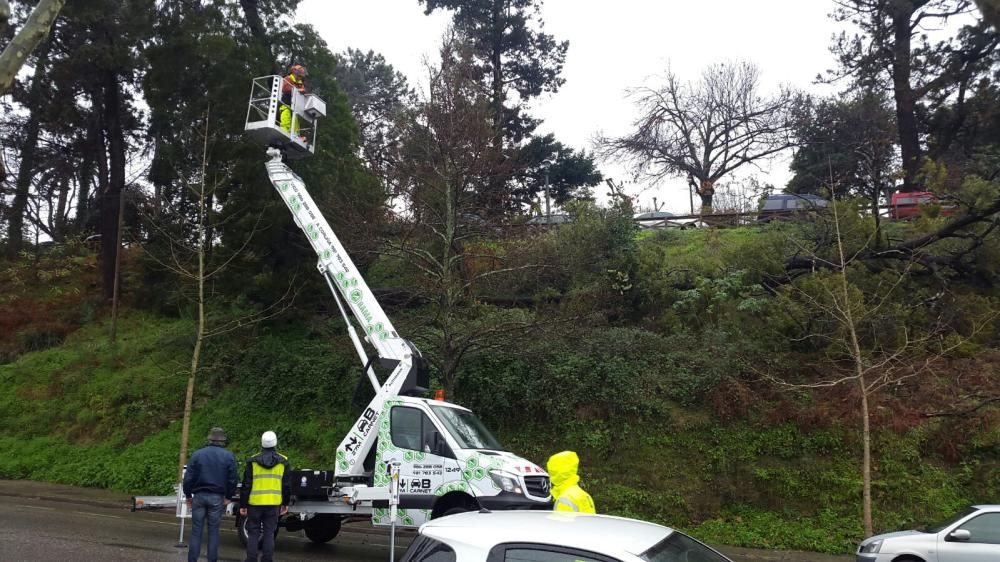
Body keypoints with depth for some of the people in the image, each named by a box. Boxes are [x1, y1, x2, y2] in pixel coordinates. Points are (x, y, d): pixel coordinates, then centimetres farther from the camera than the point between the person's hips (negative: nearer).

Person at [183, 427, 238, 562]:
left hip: (199, 496, 0)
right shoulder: (229, 456, 0)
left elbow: (188, 478, 2)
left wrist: (188, 495, 12)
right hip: (217, 497, 0)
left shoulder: (197, 454, 2)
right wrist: (228, 497, 11)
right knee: (213, 531, 5)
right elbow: (232, 480, 0)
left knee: (196, 530, 6)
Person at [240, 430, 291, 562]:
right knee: (269, 533, 7)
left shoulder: (253, 461, -2)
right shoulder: (283, 462, 2)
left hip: (255, 503, -1)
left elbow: (246, 485, -1)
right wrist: (285, 503, 16)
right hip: (274, 504, 1)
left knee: (253, 533, 8)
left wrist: (243, 505, 5)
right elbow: (287, 485, 7)